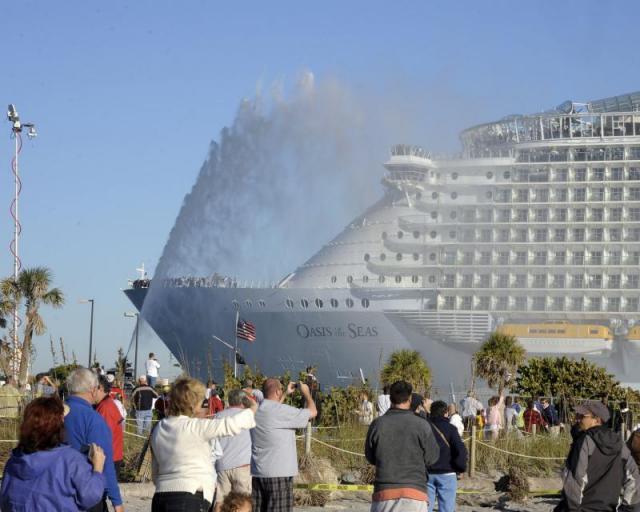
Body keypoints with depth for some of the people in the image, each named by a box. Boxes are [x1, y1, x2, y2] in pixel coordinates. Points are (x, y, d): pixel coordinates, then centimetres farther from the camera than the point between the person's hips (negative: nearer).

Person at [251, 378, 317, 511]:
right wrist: (306, 393, 8)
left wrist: (286, 394, 32)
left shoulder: (256, 410, 8)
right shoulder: (282, 411, -15)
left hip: (256, 473, 7)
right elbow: (312, 412, -9)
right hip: (278, 474, -7)